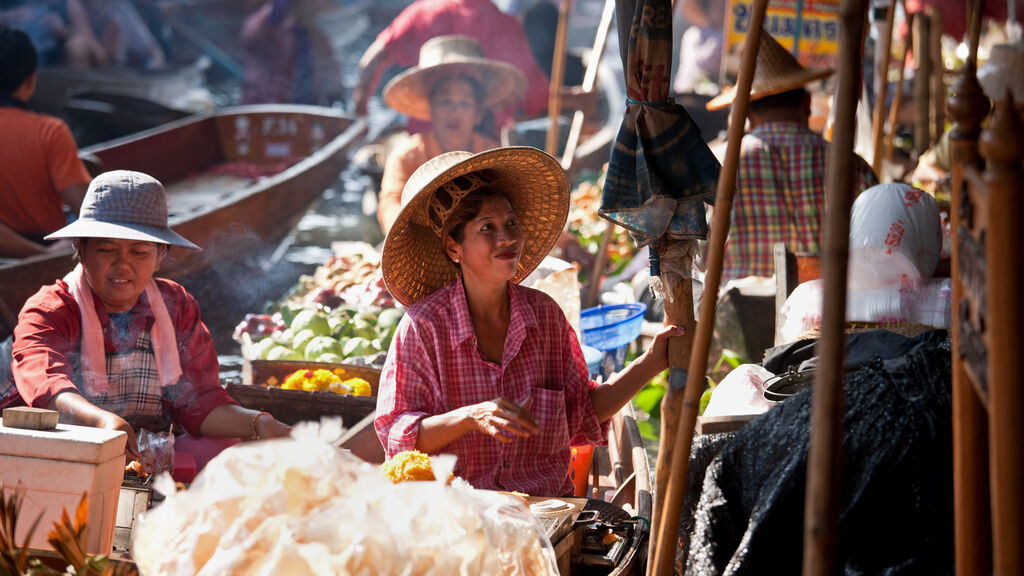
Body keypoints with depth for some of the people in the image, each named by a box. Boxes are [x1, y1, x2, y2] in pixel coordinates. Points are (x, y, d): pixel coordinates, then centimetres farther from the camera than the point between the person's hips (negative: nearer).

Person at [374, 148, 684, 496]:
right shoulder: (423, 327, -6)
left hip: (546, 505, 3)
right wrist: (472, 417, -23)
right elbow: (397, 437, -9)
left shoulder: (544, 314, 6)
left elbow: (581, 415, 15)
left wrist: (651, 363, 8)